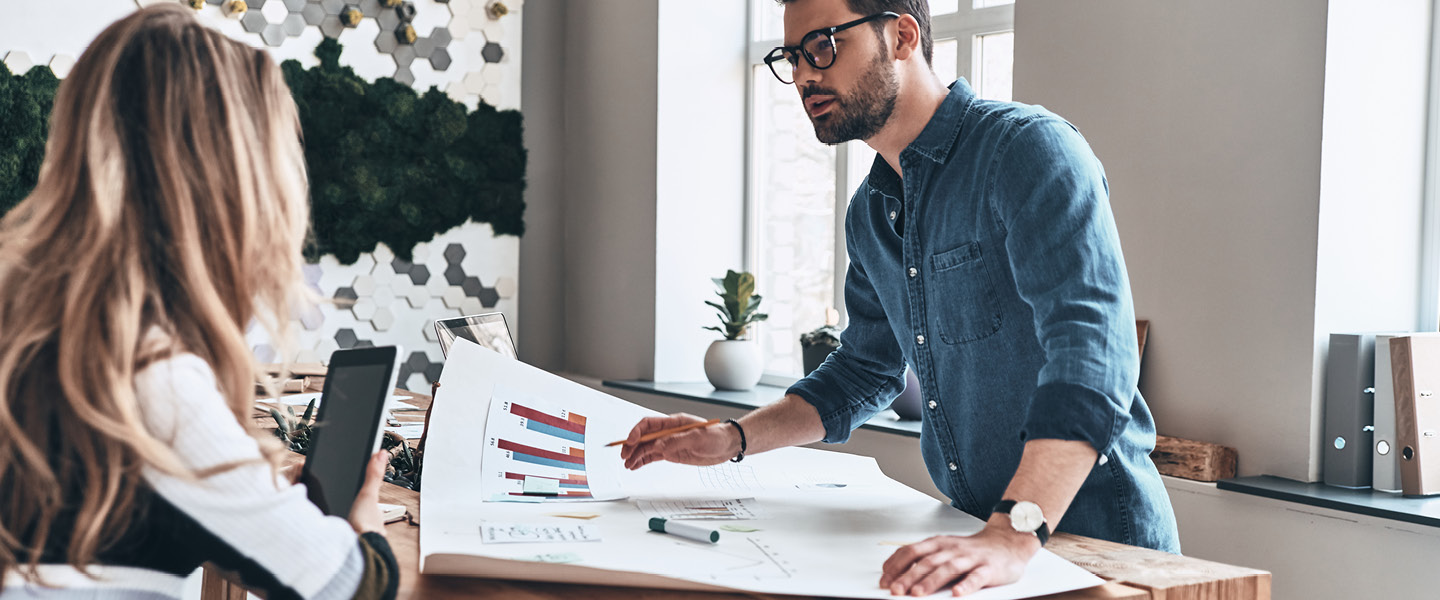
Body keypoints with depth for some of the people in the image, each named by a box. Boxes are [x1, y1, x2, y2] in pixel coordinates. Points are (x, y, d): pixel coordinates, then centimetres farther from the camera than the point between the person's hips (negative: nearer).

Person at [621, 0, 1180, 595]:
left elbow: (1091, 351, -27)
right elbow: (864, 371, 22)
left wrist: (1012, 537, -36)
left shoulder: (1030, 148, -15)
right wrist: (730, 439, 9)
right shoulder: (869, 215, 10)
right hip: (978, 530, 6)